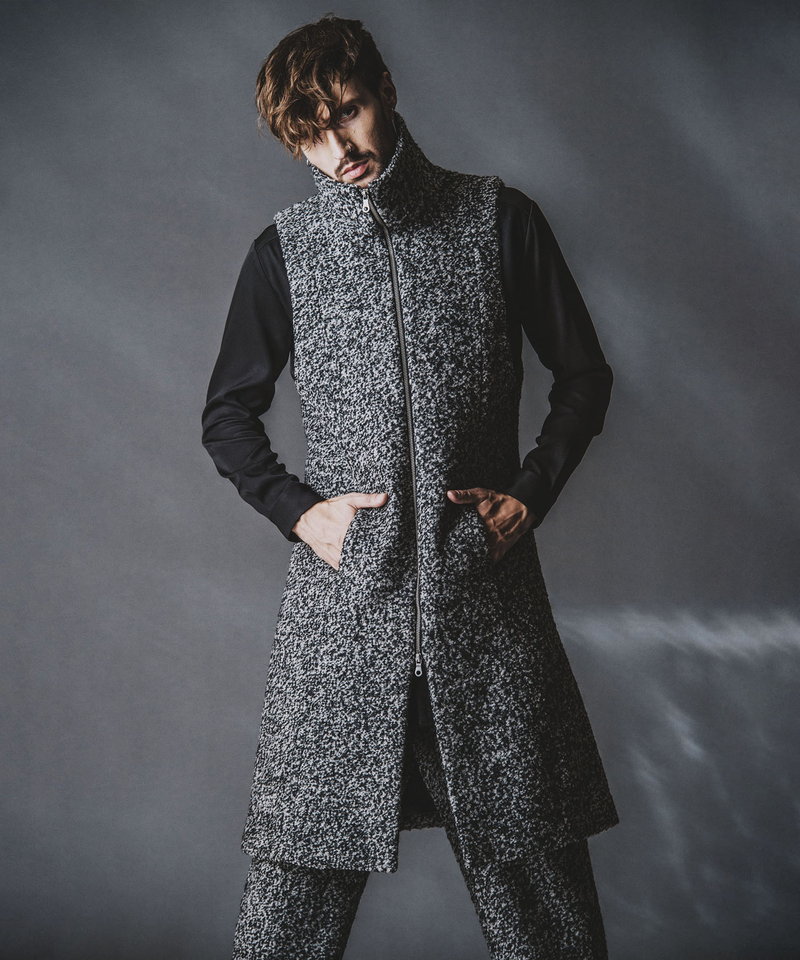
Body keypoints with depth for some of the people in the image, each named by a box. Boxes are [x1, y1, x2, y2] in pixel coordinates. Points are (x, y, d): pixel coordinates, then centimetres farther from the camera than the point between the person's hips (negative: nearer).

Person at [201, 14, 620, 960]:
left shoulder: (499, 219, 5)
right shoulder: (285, 251, 7)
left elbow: (583, 376, 11)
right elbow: (227, 416, 14)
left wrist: (529, 494, -1)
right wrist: (298, 510, -1)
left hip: (486, 586, 0)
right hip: (341, 589, 0)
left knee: (532, 846, 7)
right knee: (300, 857, 2)